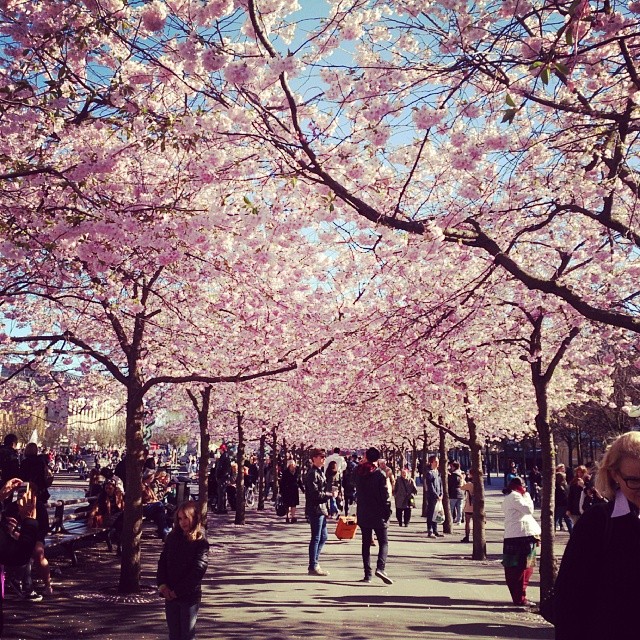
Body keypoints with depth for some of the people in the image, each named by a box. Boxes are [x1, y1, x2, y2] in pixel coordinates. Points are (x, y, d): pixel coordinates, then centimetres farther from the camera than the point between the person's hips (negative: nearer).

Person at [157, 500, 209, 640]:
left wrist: (177, 591, -15)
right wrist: (162, 585, -8)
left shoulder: (201, 543, -10)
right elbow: (162, 562, 6)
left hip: (190, 596, -5)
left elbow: (198, 571, -15)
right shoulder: (172, 537, 6)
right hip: (170, 595, 5)